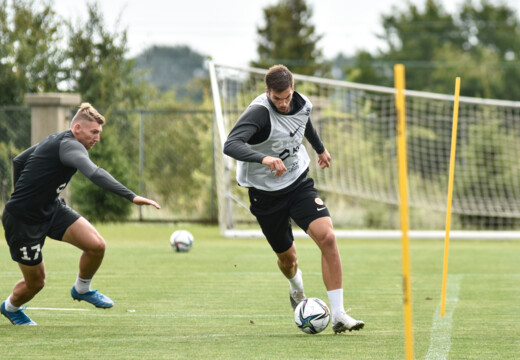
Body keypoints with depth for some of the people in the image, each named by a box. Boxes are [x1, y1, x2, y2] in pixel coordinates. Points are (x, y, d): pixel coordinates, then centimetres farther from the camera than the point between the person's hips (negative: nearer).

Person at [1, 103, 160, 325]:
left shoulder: (54, 141, 4)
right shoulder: (69, 146, -25)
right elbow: (94, 174, -44)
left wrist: (22, 194, 26)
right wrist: (131, 197, -51)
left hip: (51, 209, 9)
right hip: (23, 221, -9)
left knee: (96, 245, -10)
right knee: (35, 282, 6)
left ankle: (82, 290, 18)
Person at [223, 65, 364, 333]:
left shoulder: (302, 105, -6)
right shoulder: (258, 112, -26)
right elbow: (230, 145, -41)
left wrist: (320, 148, 39)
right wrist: (264, 158, -57)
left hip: (298, 183, 3)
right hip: (266, 193, -3)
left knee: (327, 237, -19)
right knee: (287, 257, 11)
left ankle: (338, 315, -15)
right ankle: (297, 289, 51)